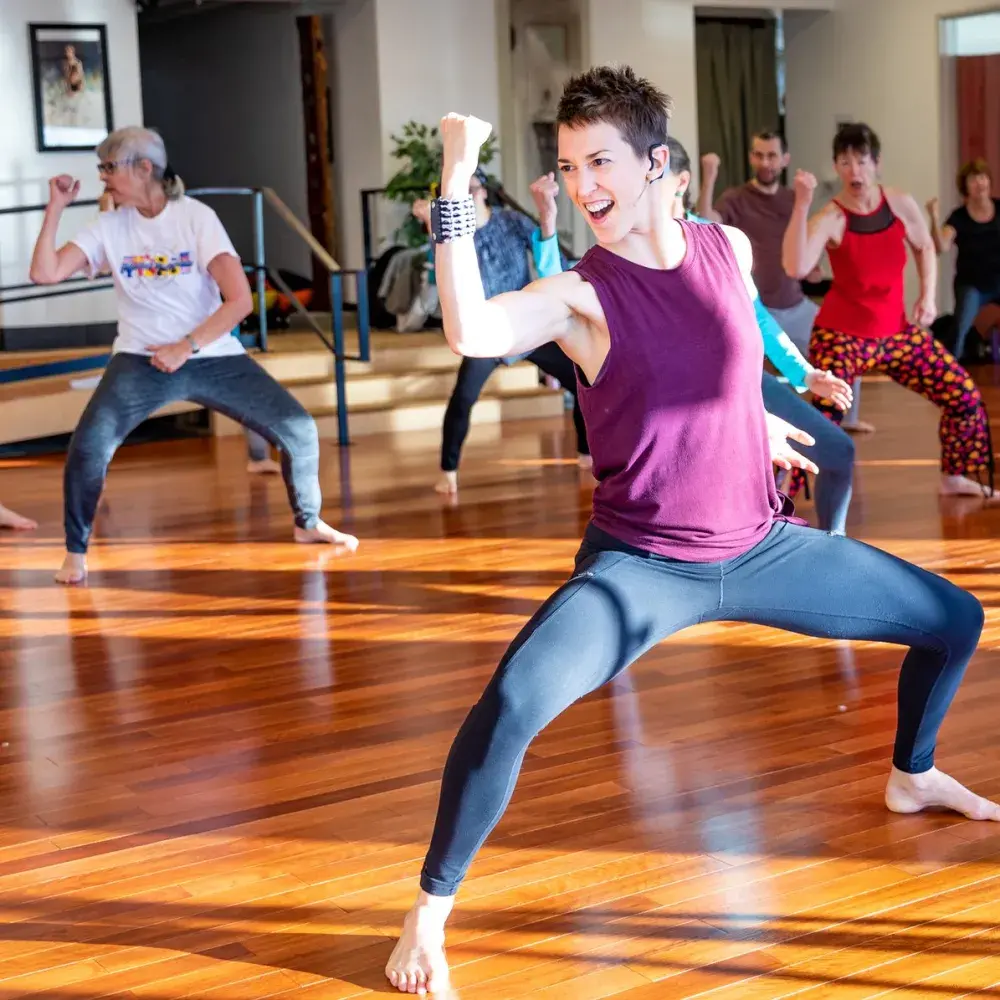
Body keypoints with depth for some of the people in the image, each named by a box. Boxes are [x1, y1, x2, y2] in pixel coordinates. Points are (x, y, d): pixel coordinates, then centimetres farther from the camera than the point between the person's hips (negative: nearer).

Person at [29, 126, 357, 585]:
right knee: (88, 445, -22)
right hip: (142, 360, 1)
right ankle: (75, 553, -2)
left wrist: (187, 347, -20)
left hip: (214, 355, 0)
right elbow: (44, 273, -8)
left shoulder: (196, 217, -9)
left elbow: (239, 299, -15)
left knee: (299, 429, -7)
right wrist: (56, 207, -11)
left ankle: (308, 522, 20)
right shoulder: (109, 227, 0)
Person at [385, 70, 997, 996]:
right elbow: (473, 333, -37)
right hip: (640, 566, -5)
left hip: (761, 546, 6)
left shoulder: (730, 250, -1)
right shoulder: (577, 294, -15)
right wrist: (455, 185, -36)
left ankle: (911, 777, 44)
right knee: (510, 705, -31)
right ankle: (430, 909, -9)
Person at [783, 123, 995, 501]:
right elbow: (796, 268, -37)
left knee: (965, 395, 8)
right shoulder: (829, 219, -18)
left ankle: (955, 477, 28)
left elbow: (924, 247, 16)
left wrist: (928, 295, 2)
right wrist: (801, 204, -40)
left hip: (897, 331, 5)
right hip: (842, 335, -5)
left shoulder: (901, 204, -3)